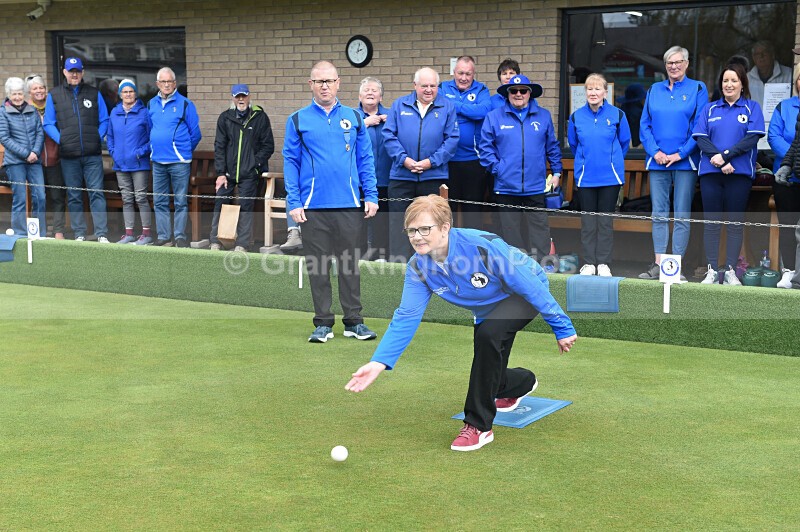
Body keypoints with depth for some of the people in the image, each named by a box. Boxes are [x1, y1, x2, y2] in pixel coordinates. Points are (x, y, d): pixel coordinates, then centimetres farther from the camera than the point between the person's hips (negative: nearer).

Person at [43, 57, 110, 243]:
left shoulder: (94, 93, 12)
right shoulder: (54, 95, 11)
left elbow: (104, 120, 13)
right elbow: (48, 124, 10)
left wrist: (98, 138, -2)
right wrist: (60, 139, -5)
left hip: (93, 154, -1)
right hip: (69, 156, 1)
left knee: (97, 193, -7)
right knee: (74, 197, 4)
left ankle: (102, 234, -8)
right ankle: (79, 234, 9)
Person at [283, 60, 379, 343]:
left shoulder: (354, 117, 8)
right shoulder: (298, 120, 4)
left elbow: (366, 159, 9)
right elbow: (290, 162, 3)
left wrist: (371, 196, 0)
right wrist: (293, 203, -5)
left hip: (349, 205, 1)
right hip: (313, 207, -1)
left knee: (350, 264, 5)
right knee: (318, 266, 5)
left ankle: (354, 321, 13)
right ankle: (323, 323, 13)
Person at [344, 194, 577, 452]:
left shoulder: (484, 247, -37)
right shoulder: (418, 267, -19)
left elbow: (532, 286, -28)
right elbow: (406, 317, -19)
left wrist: (562, 326, -22)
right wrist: (378, 363, -31)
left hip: (524, 295, -6)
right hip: (487, 310, 7)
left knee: (488, 334, -35)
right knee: (488, 376, 11)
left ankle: (478, 426, -21)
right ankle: (523, 382, 51)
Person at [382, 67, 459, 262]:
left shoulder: (447, 107, 5)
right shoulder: (399, 105, 8)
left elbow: (452, 139, -2)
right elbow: (388, 135, 2)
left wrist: (432, 161, -12)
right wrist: (404, 159, -11)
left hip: (434, 177, 0)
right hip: (401, 177, 1)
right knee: (398, 224, 1)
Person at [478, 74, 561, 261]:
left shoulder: (543, 116, 10)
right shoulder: (494, 117, 5)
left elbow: (552, 147, 13)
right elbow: (485, 147, 3)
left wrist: (557, 172, 10)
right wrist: (496, 168, -6)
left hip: (536, 187, 1)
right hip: (506, 187, 0)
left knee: (539, 227, 0)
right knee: (511, 230, 6)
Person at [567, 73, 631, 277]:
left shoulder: (617, 115, -3)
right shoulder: (576, 116, 2)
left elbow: (624, 142, 10)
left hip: (610, 176, -1)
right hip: (585, 177, 1)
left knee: (606, 220, 3)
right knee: (588, 220, 4)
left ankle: (604, 263, 9)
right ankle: (589, 263, 11)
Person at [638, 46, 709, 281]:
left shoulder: (697, 89, 4)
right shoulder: (654, 90, 14)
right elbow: (644, 125, 10)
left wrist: (680, 154, -11)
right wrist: (655, 152, -5)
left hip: (685, 162, -3)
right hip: (657, 161, 3)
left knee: (682, 216, -1)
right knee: (659, 215, 3)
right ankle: (658, 265, 7)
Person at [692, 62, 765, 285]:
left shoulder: (752, 108, 8)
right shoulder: (710, 109, 13)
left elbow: (752, 137, -5)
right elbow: (701, 138, 1)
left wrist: (725, 155, -14)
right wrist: (721, 161, -13)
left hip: (740, 173, -2)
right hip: (711, 172, 2)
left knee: (735, 223, 2)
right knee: (712, 222, 2)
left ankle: (730, 270, 5)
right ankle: (712, 271, 5)